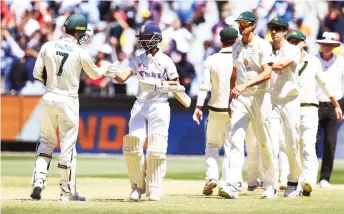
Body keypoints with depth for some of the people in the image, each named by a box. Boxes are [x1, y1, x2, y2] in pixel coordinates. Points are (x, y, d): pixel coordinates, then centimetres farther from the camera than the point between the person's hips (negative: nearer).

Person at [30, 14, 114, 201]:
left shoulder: (48, 47, -2)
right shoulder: (80, 53, -9)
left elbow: (37, 73, 0)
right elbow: (94, 74, 7)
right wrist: (106, 68, 29)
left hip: (49, 98, 3)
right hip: (68, 100, -3)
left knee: (46, 141, 16)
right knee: (68, 145, 4)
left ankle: (38, 180, -2)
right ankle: (68, 192, 12)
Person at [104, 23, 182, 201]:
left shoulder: (165, 61, -3)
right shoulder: (138, 60, 8)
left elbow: (176, 85, 0)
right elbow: (122, 77, -4)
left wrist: (159, 84, -16)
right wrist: (115, 71, -26)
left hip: (159, 106, -4)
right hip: (140, 106, 4)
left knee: (156, 150, -7)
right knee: (132, 145, -7)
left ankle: (154, 189, 2)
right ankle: (138, 186, 8)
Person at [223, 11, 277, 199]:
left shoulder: (263, 46, -7)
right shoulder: (237, 47, 12)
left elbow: (267, 73, -19)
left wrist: (245, 85, -29)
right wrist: (230, 99, 16)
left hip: (259, 97, -4)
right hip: (240, 99, 4)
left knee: (264, 143, 4)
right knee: (235, 140, -11)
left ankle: (270, 185, 17)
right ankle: (232, 185, -20)